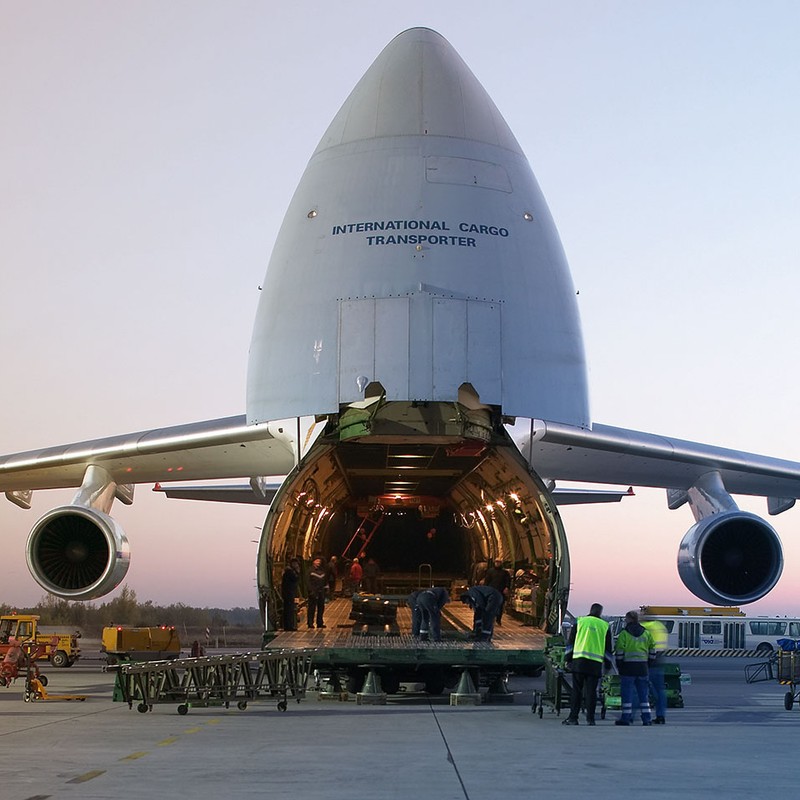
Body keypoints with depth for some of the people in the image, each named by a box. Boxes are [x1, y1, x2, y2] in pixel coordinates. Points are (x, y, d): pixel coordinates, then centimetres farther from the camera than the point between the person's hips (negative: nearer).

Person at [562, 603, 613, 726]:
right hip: (595, 664, 0)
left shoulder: (580, 621, 8)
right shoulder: (605, 626, 10)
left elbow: (570, 642, 8)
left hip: (578, 661, 0)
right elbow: (608, 648, 13)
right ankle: (590, 719, 3)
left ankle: (573, 717, 0)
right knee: (591, 691, 3)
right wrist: (608, 665, 20)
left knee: (576, 690, 2)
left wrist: (567, 659, 12)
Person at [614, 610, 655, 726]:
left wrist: (619, 667, 0)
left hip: (628, 667, -4)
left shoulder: (624, 633, -4)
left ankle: (626, 718, 0)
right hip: (642, 667, 4)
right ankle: (646, 718, 7)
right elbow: (652, 650, 12)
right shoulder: (646, 633, 9)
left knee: (627, 693, 1)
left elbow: (619, 652, -7)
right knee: (643, 693, 9)